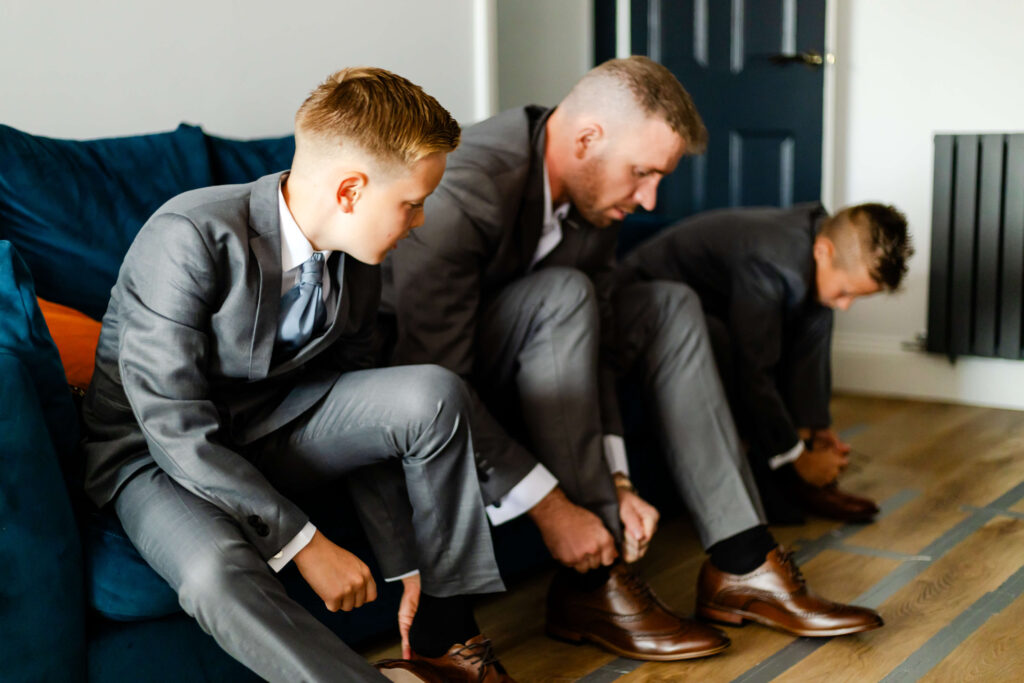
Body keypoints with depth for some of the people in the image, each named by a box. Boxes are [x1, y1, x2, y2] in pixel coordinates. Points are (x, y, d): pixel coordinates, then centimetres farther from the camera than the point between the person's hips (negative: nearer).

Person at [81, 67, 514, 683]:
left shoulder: (355, 262, -6)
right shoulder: (191, 238, -27)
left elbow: (363, 420, 2)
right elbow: (176, 429, -27)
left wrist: (405, 563, -1)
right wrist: (303, 541, -26)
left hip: (267, 429, 6)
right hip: (159, 455, -5)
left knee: (434, 395, -20)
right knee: (219, 573, -39)